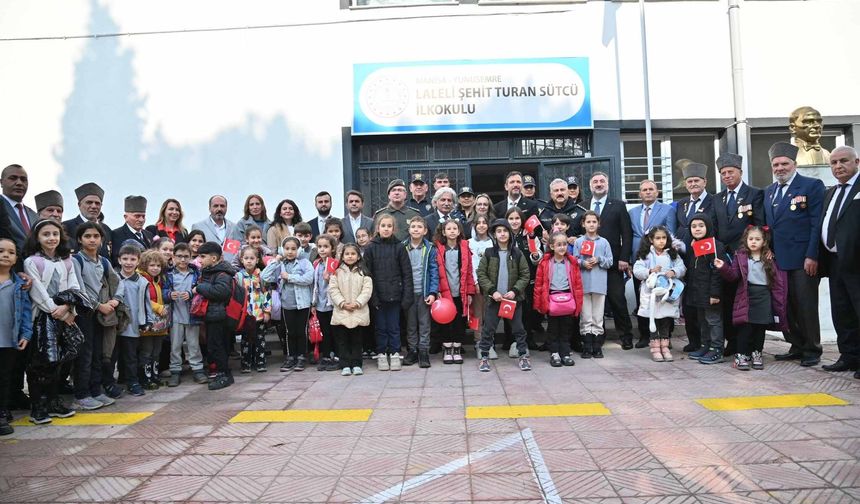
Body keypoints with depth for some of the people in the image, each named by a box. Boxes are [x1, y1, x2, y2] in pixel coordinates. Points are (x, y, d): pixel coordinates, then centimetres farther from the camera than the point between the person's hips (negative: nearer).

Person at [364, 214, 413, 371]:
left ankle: (395, 354, 19)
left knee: (394, 327, 8)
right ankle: (381, 355, 21)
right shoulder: (371, 248, 0)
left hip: (394, 294, 0)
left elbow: (407, 273, -2)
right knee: (381, 327, 10)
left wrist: (407, 296, -8)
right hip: (378, 295, 0)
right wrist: (372, 296, -10)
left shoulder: (399, 247, 0)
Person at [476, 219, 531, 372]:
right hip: (494, 297, 0)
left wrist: (515, 291, -12)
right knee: (488, 328, 3)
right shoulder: (489, 253, -1)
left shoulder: (517, 254, 0)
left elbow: (525, 275, 1)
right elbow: (481, 274, -1)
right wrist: (492, 291, -11)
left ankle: (523, 355, 18)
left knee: (518, 328, 7)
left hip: (514, 297, 0)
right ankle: (484, 357, 13)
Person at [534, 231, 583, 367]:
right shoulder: (545, 262, -3)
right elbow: (539, 283, -1)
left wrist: (578, 302, 1)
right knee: (553, 328, 8)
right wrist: (539, 302, -3)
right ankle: (554, 354, 18)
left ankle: (565, 354, 19)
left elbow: (578, 283, 4)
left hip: (568, 299, 2)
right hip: (551, 299, -1)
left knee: (566, 328, 9)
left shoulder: (572, 262, 3)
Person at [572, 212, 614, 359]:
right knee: (585, 317, 3)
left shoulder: (604, 242, 7)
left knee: (598, 317, 4)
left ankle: (597, 347, 12)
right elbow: (574, 261, 4)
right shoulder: (578, 242, 5)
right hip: (583, 284, 0)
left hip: (599, 283, 0)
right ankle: (587, 347, 10)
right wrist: (583, 263, -14)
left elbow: (610, 262, 6)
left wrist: (598, 260, -11)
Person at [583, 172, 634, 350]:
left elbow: (627, 234, 2)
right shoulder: (582, 207, 11)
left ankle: (626, 335, 11)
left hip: (612, 262, -2)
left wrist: (623, 259, -6)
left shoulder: (618, 206, 6)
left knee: (617, 299, -2)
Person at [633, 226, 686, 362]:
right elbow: (636, 270, -7)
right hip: (651, 292, -2)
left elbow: (681, 268, -1)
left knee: (666, 320, 9)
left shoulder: (672, 254, 7)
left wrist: (673, 272, -20)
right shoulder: (645, 254, 0)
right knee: (654, 320, 4)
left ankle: (664, 347, 19)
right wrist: (650, 271, -20)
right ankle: (655, 348, 11)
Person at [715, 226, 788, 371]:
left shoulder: (770, 258, 6)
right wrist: (723, 267, -22)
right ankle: (741, 355, 5)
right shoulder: (740, 256, 2)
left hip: (764, 295, 2)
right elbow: (733, 276, -6)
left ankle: (756, 354, 21)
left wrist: (779, 298, -1)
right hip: (746, 295, -2)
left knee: (761, 326, 8)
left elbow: (778, 280, 7)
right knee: (745, 326, -3)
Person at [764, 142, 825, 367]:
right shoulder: (769, 191, 16)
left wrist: (812, 256, -14)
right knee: (785, 306, 7)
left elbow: (817, 223, -8)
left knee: (806, 306, 1)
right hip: (777, 260, 5)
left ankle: (812, 350, 14)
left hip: (803, 260, -5)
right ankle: (797, 346, 19)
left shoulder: (812, 186, -2)